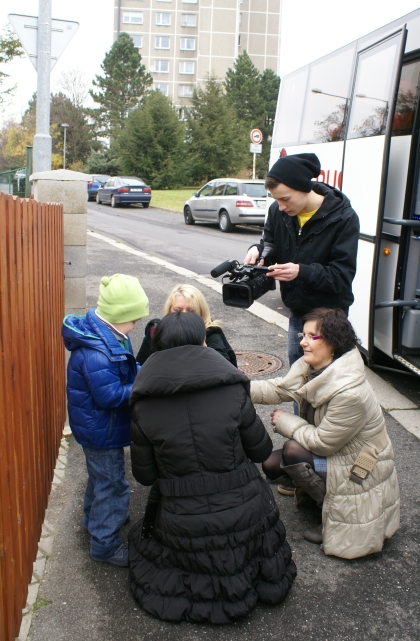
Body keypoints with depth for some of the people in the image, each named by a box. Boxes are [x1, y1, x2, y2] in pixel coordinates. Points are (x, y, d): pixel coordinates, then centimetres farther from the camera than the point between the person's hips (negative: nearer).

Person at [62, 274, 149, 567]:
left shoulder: (109, 336, -1)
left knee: (102, 475, 29)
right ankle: (105, 544, 20)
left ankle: (96, 518, 51)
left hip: (98, 428, 10)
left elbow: (127, 369, 11)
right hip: (101, 430, -10)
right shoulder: (96, 353, -33)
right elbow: (110, 396, -31)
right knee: (113, 485, 4)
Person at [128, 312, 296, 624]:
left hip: (183, 524, 1)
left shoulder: (143, 406, -12)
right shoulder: (232, 390, -15)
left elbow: (144, 475, -2)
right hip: (243, 515, 0)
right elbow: (261, 451, -3)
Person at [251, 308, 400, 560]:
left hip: (361, 473, -8)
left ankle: (337, 515, -3)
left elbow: (323, 442, -26)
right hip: (335, 452, 8)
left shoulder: (350, 394, -34)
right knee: (271, 463, 0)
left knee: (293, 452, -22)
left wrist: (286, 422, -13)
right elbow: (279, 389, -6)